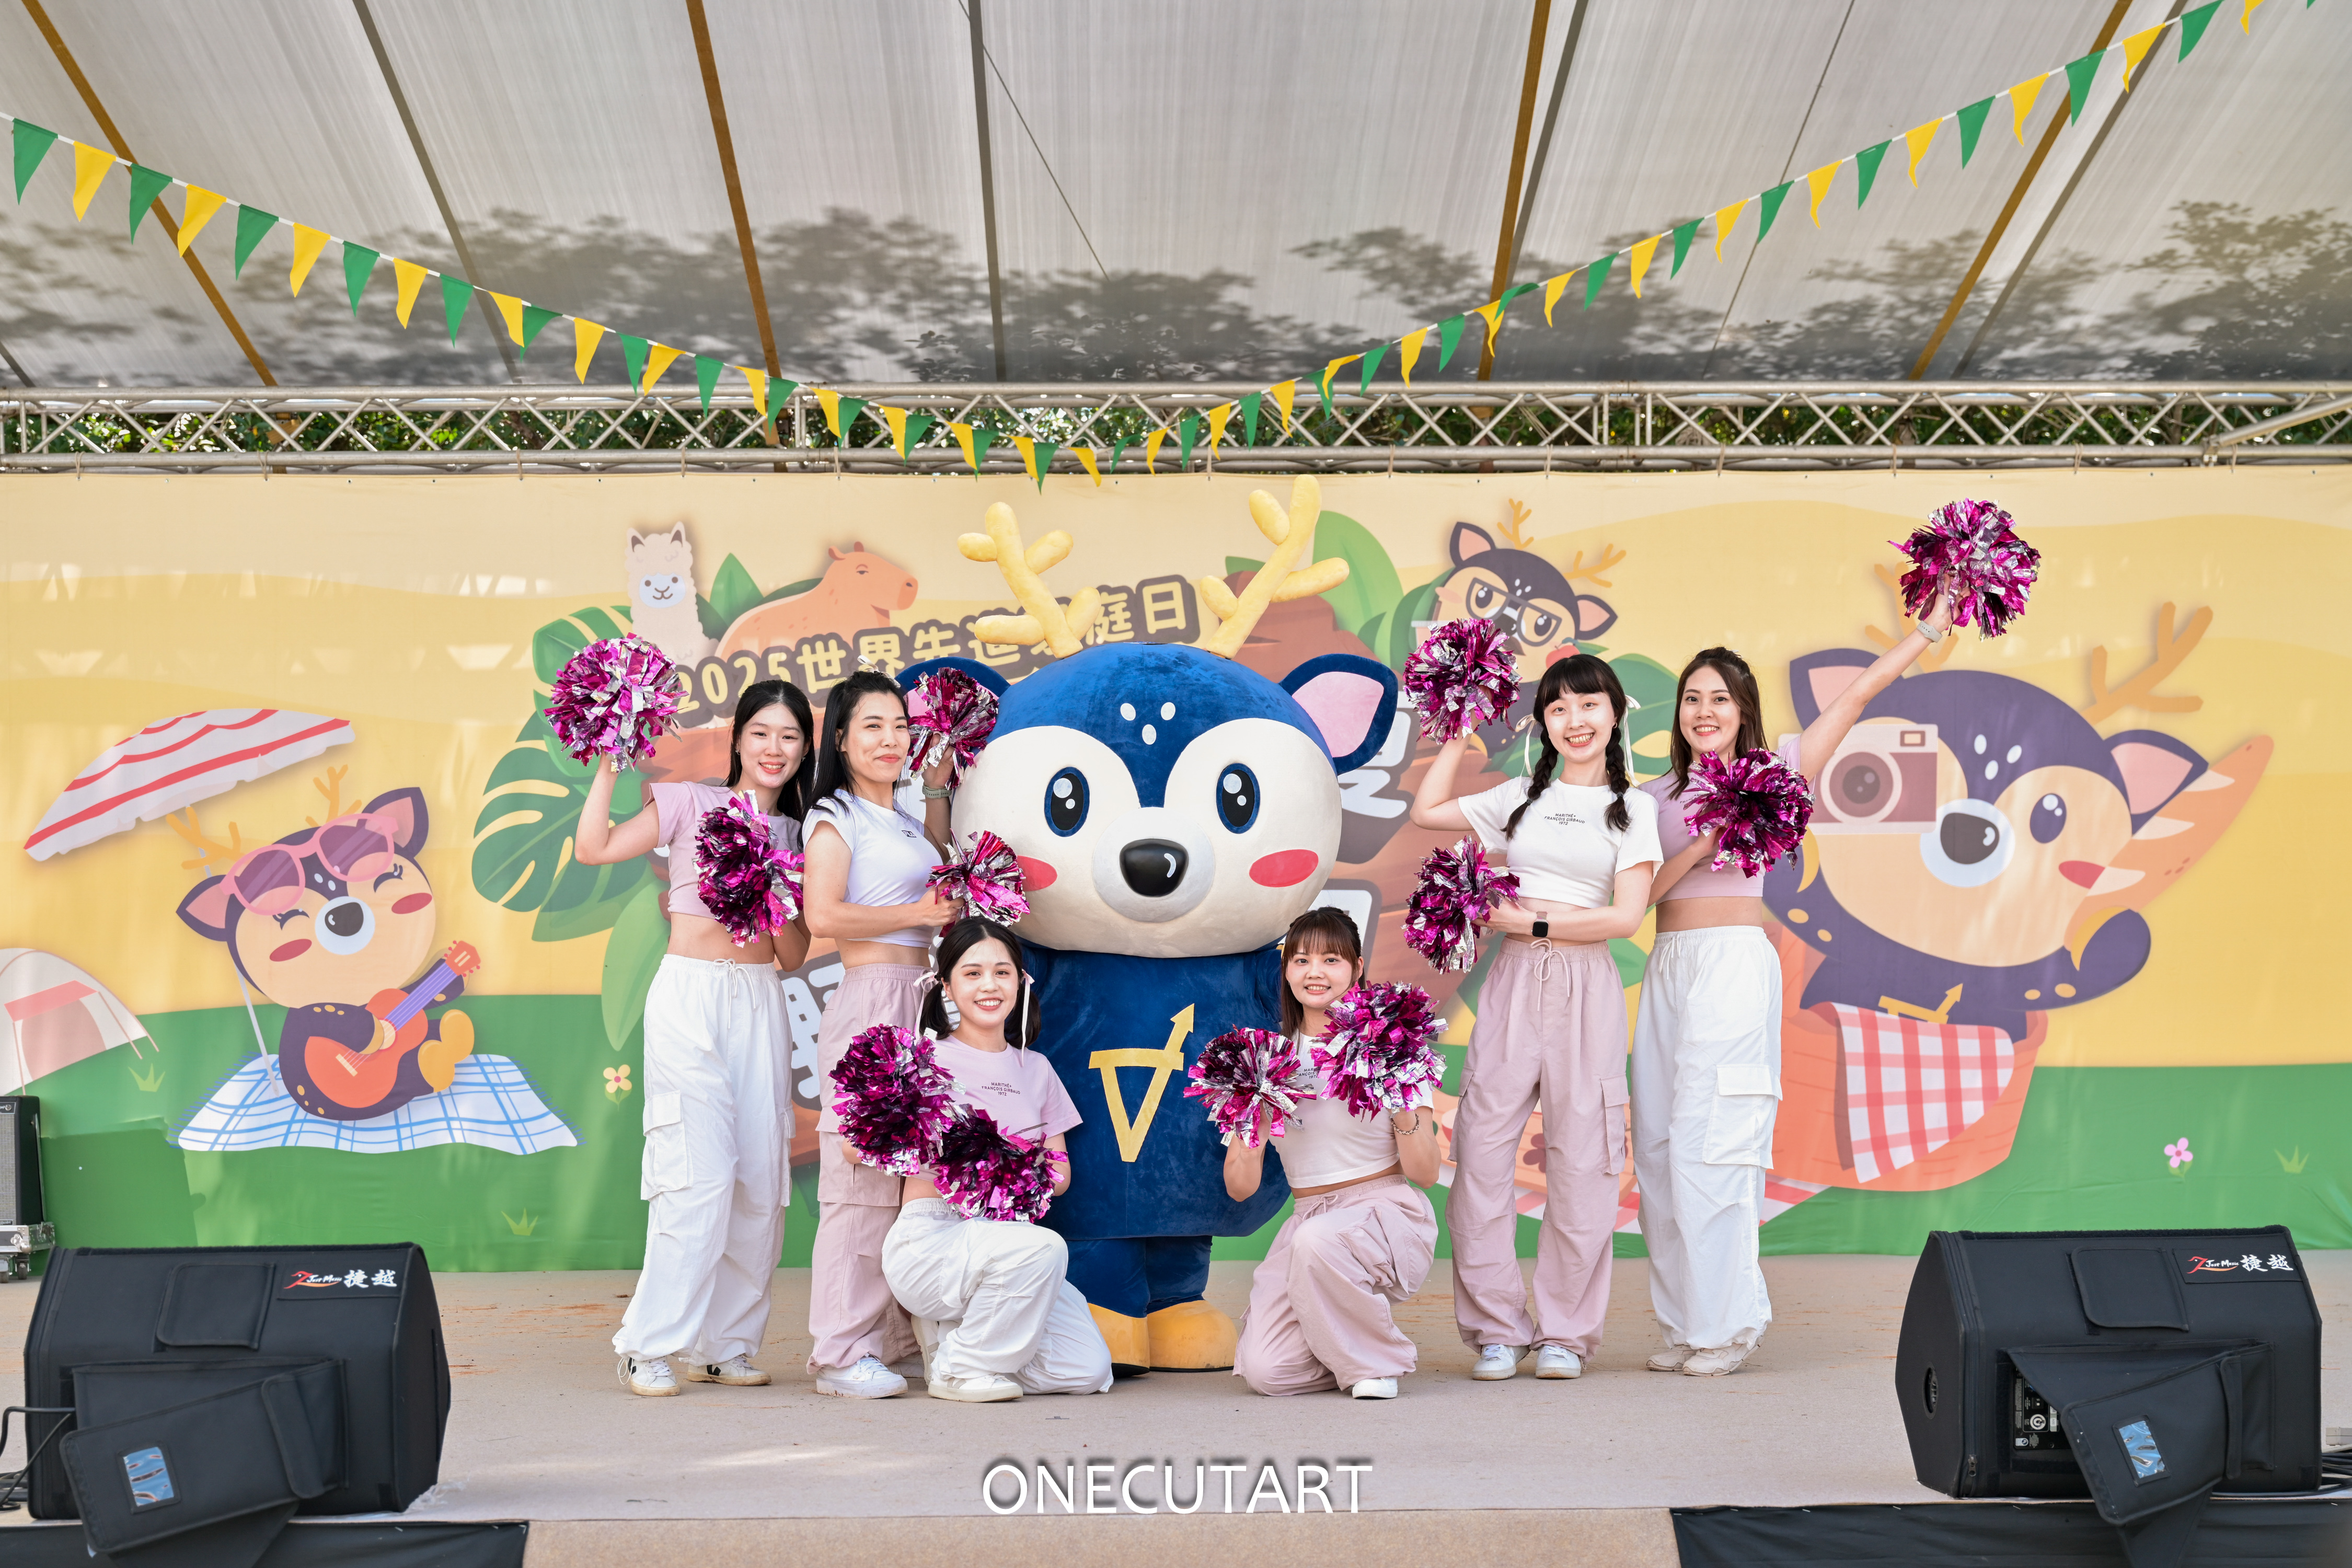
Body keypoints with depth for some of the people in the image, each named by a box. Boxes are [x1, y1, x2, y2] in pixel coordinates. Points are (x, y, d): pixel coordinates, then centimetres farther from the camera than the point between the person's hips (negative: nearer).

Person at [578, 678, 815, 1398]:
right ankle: (650, 1345, -3)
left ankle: (726, 1343, 13)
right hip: (690, 994, -5)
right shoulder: (690, 803, 3)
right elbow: (593, 848, -8)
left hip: (760, 1001, 5)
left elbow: (794, 956, 11)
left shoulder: (795, 833, 13)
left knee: (762, 1177, 2)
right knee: (700, 1174, -12)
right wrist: (610, 762, -9)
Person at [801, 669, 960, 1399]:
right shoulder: (837, 817, -3)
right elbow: (824, 916, -15)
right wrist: (914, 914, -8)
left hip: (921, 1001, 8)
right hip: (870, 1000, -8)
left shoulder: (906, 820, 21)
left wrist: (937, 791, 28)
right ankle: (842, 1353, -4)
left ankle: (893, 1338, 16)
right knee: (864, 1176, -9)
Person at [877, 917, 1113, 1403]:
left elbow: (1061, 1172, 14)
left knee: (1088, 1372, -11)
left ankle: (953, 1332, 11)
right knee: (1043, 1247, -34)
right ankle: (959, 1367, -12)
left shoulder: (1035, 1069, 15)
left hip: (1006, 1238, 6)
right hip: (930, 1238, -5)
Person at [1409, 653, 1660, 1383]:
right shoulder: (1522, 797, 15)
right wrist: (1459, 732, 17)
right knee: (1482, 1149, -4)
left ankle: (1565, 1332, 10)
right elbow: (1426, 811, 17)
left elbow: (1627, 916, -3)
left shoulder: (1633, 807, 7)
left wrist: (1532, 922, -8)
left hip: (1586, 987, -2)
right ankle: (1497, 1328, 6)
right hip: (1513, 981, 2)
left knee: (1580, 1159, -1)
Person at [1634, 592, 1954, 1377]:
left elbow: (1861, 692, 7)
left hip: (1735, 965, -5)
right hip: (1667, 967, 5)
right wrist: (1699, 848, -8)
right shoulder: (1656, 797, 15)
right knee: (1658, 1147, 3)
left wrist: (1933, 624, 7)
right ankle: (1686, 1324, 11)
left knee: (1710, 1142, -8)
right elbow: (1636, 894, 6)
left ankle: (1726, 1322, 2)